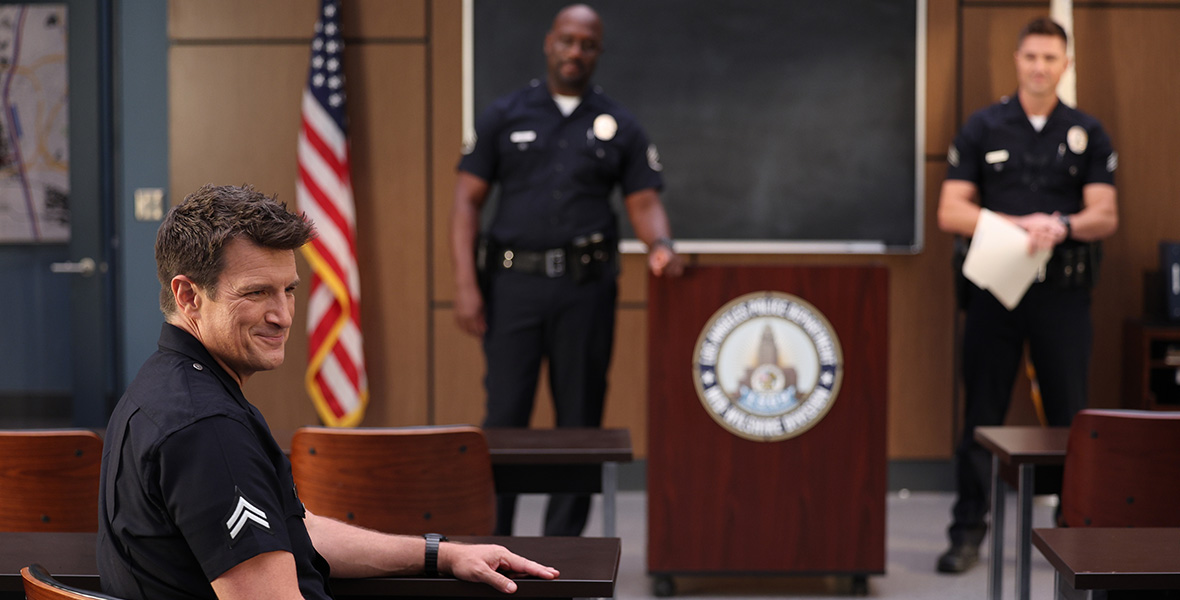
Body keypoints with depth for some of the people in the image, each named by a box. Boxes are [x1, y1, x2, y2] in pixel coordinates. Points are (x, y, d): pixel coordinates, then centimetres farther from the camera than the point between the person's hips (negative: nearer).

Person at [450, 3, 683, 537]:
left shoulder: (619, 126, 11)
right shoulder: (505, 116, 8)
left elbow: (644, 201, 6)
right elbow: (467, 198, 4)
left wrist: (660, 245, -18)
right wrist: (465, 283, -7)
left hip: (586, 286, 1)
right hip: (514, 282, -1)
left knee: (580, 420, 4)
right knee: (504, 417, -4)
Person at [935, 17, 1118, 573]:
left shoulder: (1087, 134, 8)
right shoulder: (982, 129, 6)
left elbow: (1105, 215, 1)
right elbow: (950, 211, -1)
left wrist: (1062, 227, -20)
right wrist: (1021, 224, -13)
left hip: (1062, 293, 0)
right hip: (994, 286, 0)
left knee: (1071, 416, 2)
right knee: (981, 416, 2)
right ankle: (968, 531, 9)